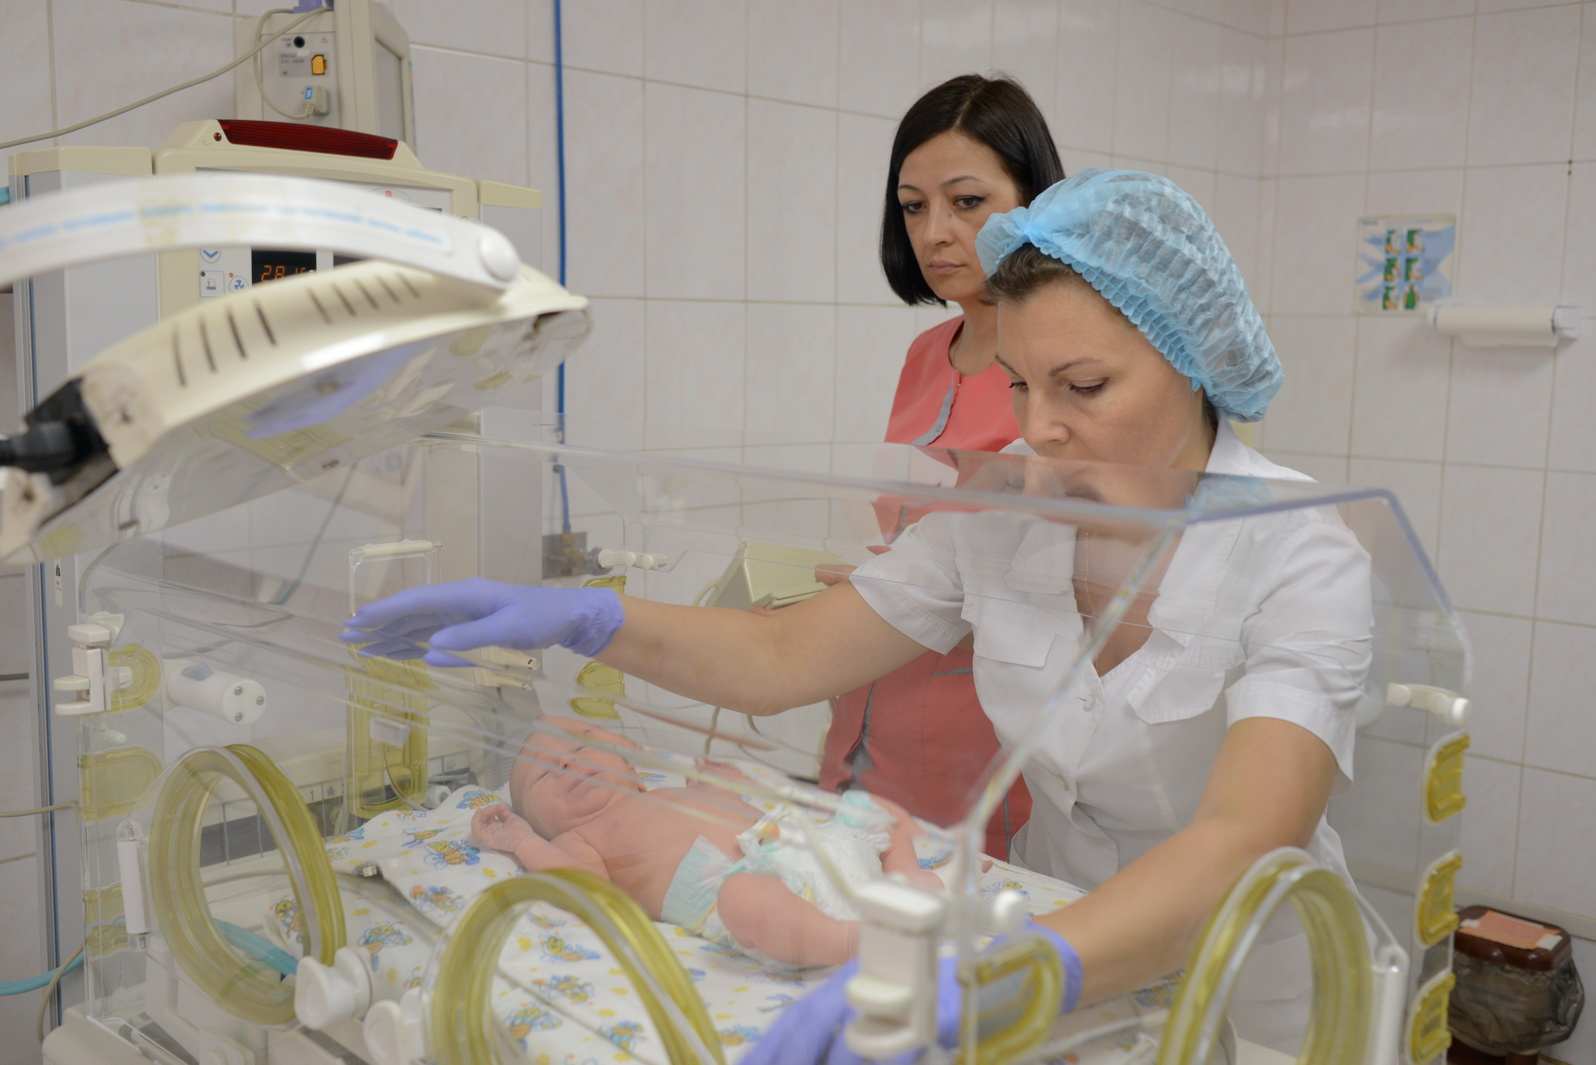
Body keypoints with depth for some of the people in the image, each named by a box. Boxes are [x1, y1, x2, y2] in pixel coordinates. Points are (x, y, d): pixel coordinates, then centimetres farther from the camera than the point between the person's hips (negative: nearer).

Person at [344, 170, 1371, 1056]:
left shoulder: (1303, 564, -23)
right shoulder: (1000, 518, -8)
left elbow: (1238, 847, -37)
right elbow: (783, 657, -5)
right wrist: (583, 618, -20)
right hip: (1065, 944, 4)